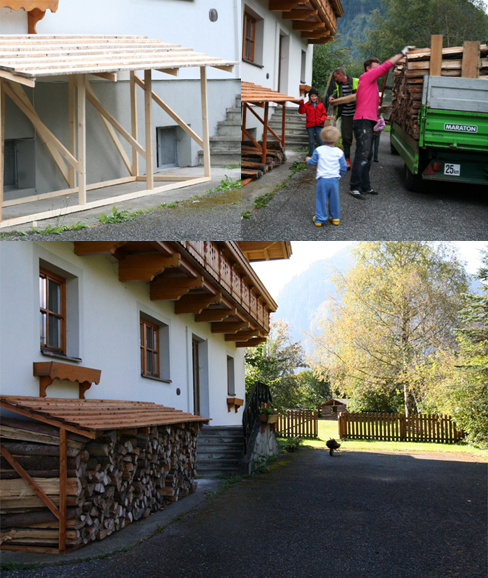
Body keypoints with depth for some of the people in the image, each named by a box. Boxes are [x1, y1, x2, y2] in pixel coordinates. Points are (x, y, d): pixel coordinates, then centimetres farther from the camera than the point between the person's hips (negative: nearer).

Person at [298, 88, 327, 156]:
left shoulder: (320, 105, 9)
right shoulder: (307, 105, 6)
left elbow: (324, 114, 11)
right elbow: (301, 111, -5)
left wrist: (322, 119, -8)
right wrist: (301, 104, -19)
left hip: (319, 125, 0)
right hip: (310, 125, 0)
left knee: (321, 140, -6)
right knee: (311, 141, 4)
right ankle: (312, 155, 12)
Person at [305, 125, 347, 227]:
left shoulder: (319, 150, -5)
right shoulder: (339, 152, -2)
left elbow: (313, 162, 3)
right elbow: (344, 167, 2)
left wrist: (308, 159, 26)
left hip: (322, 179, -1)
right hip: (334, 179, 2)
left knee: (321, 199, 5)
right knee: (334, 199, 14)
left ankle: (319, 219, 8)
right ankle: (335, 217, 23)